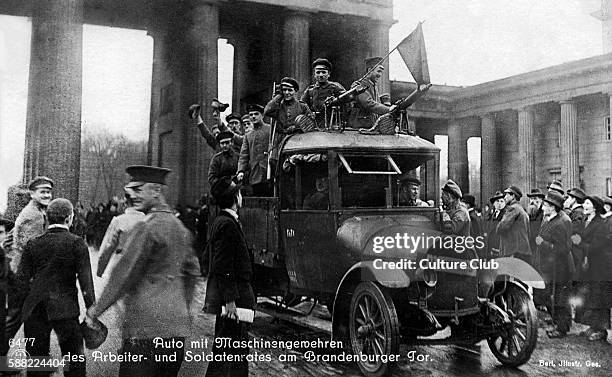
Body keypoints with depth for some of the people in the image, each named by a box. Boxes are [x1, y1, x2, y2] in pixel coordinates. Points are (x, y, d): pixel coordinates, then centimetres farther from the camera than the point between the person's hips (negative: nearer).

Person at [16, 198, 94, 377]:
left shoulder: (33, 244, 4)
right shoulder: (76, 243, -6)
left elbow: (21, 277, 4)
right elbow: (85, 279, -8)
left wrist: (28, 302, 16)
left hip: (34, 310, 3)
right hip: (65, 308, -3)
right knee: (75, 361, 8)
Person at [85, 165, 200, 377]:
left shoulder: (147, 227, -13)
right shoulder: (180, 228, 13)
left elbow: (124, 274, -15)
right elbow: (192, 272, 20)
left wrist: (95, 310, -6)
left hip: (147, 328, -8)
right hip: (178, 328, 8)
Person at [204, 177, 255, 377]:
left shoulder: (222, 221, 14)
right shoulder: (227, 224, -17)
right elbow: (223, 267, -22)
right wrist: (230, 300, -22)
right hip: (231, 296, -10)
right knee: (229, 351, -4)